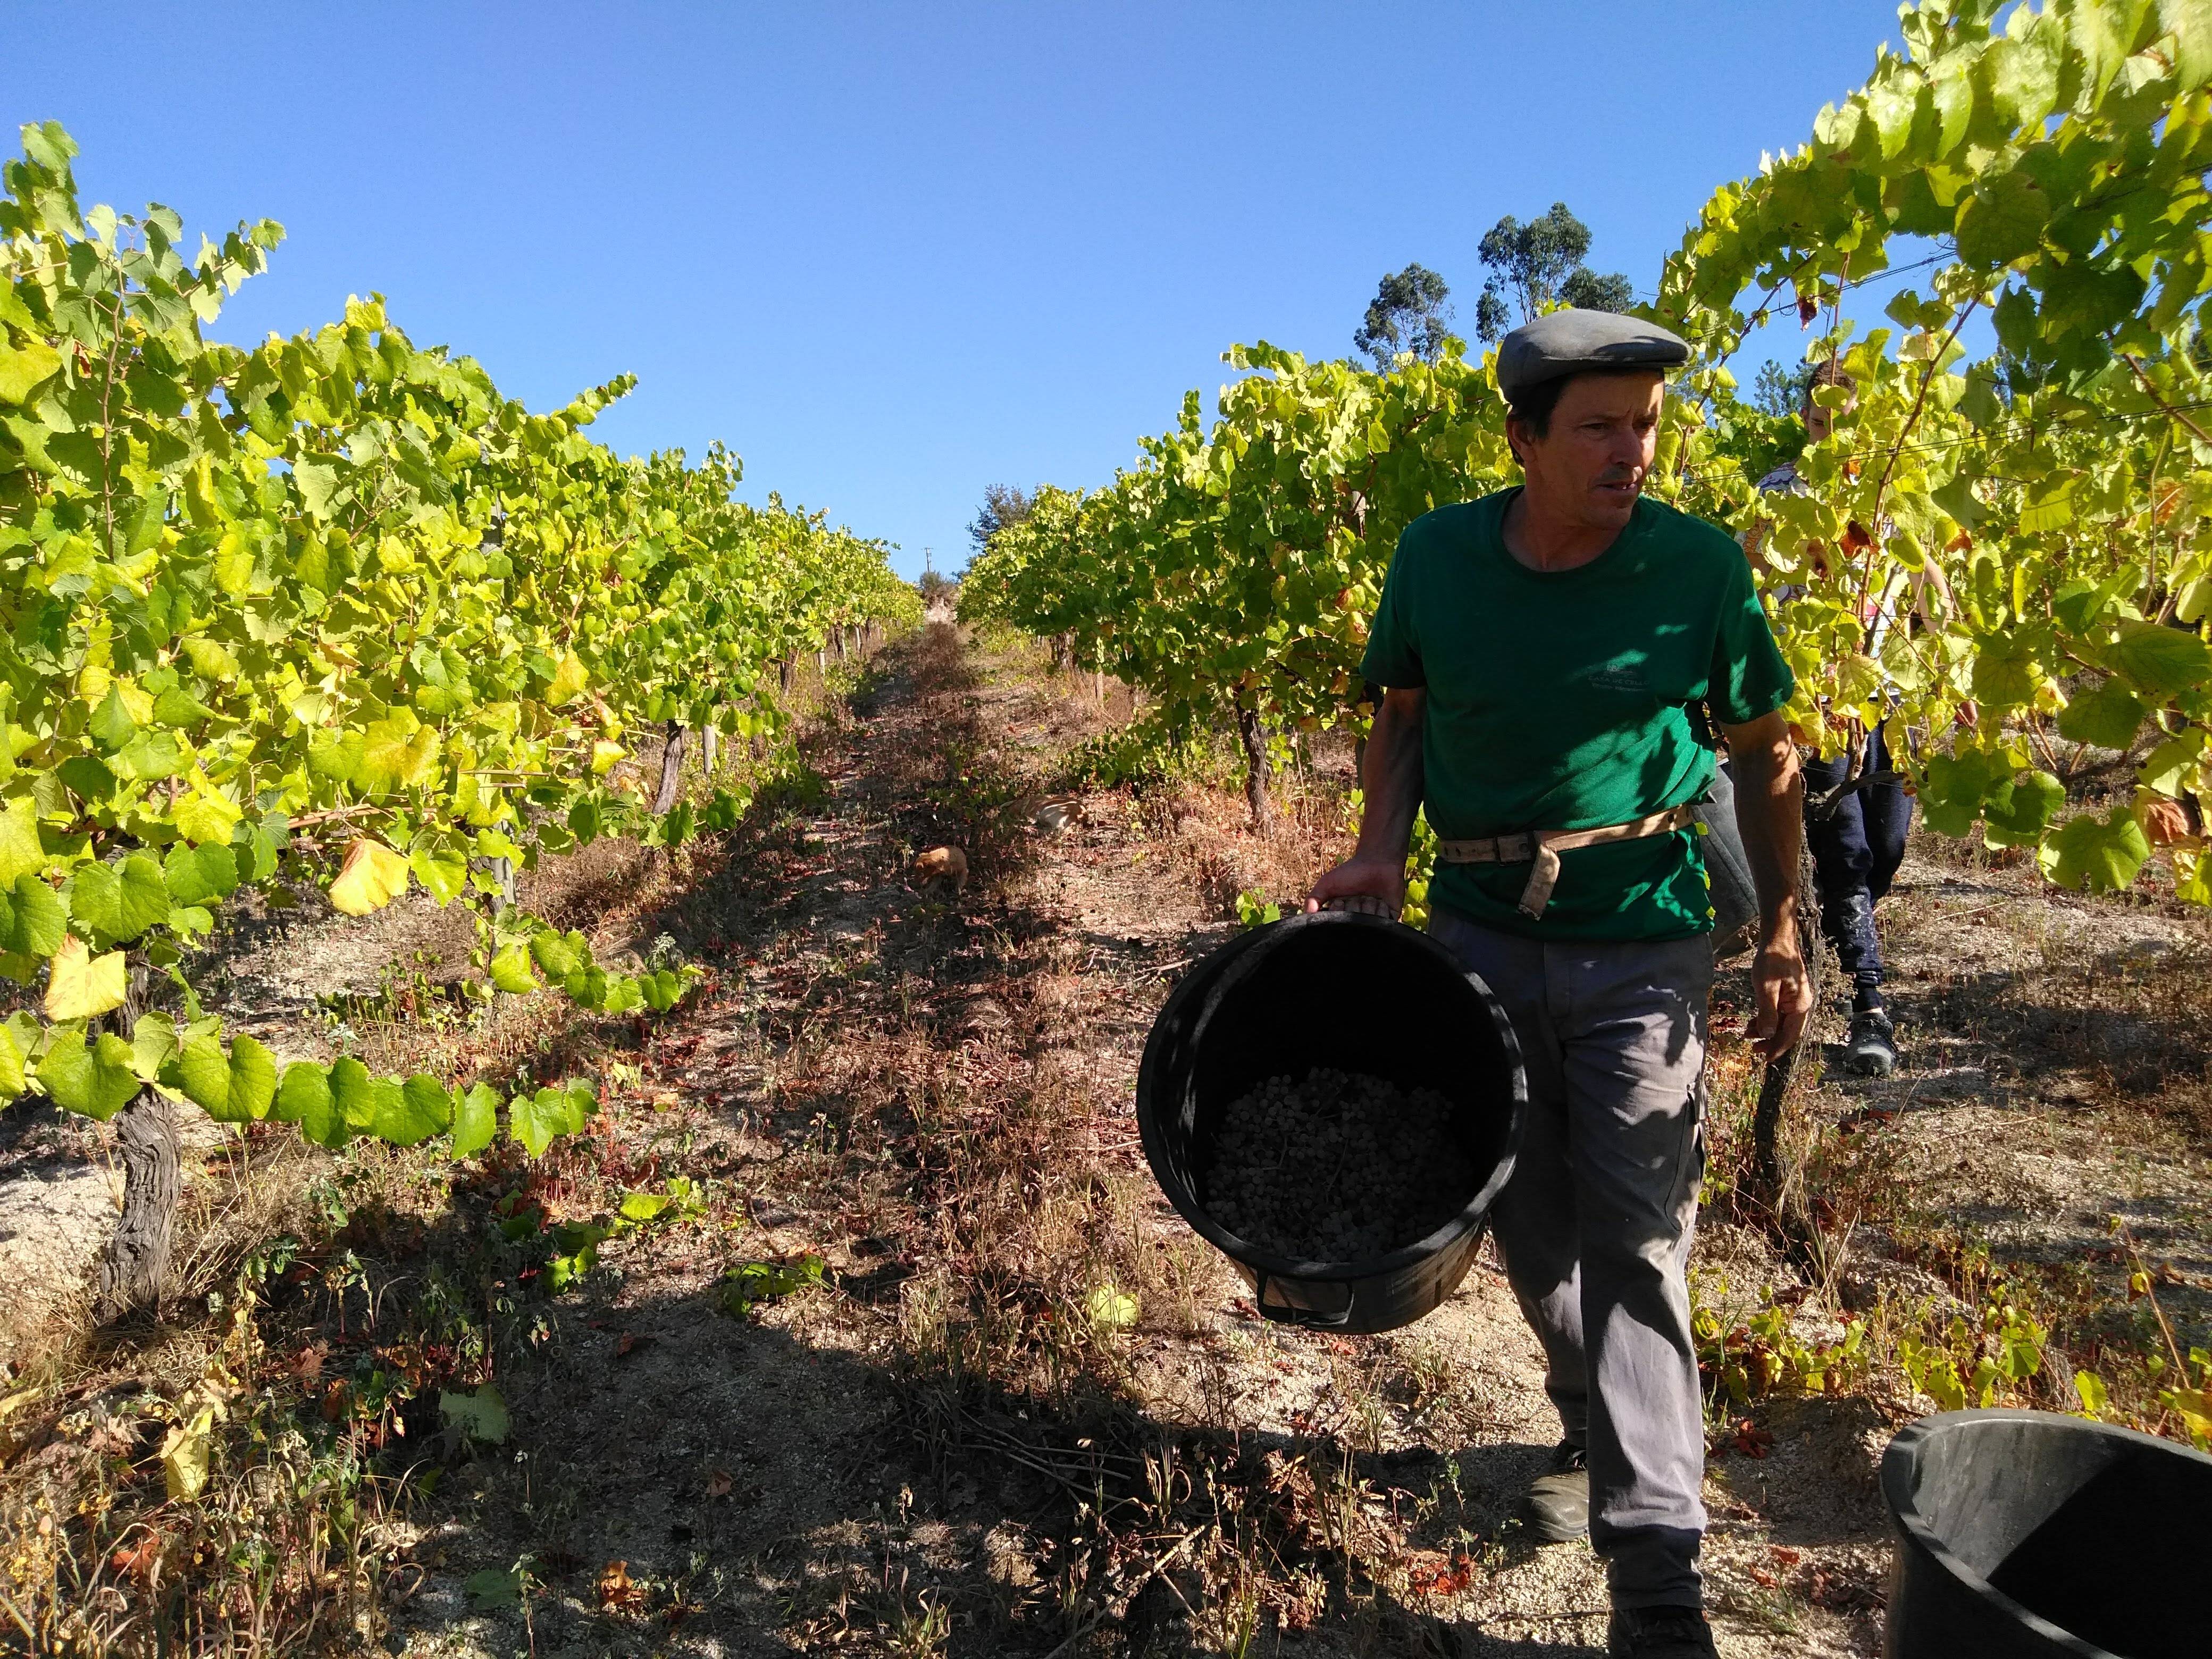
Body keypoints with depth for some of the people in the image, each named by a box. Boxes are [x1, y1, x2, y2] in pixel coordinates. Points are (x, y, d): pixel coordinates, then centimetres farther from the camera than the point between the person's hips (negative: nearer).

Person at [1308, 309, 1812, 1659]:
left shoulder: (1703, 569, -10)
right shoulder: (1438, 558, -6)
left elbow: (1768, 753, 2)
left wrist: (1784, 937, 2)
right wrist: (1382, 846, -6)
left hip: (1644, 948, -2)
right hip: (1484, 932, 3)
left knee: (1634, 1242, -4)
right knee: (1531, 1228, 14)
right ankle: (1598, 1432, 40)